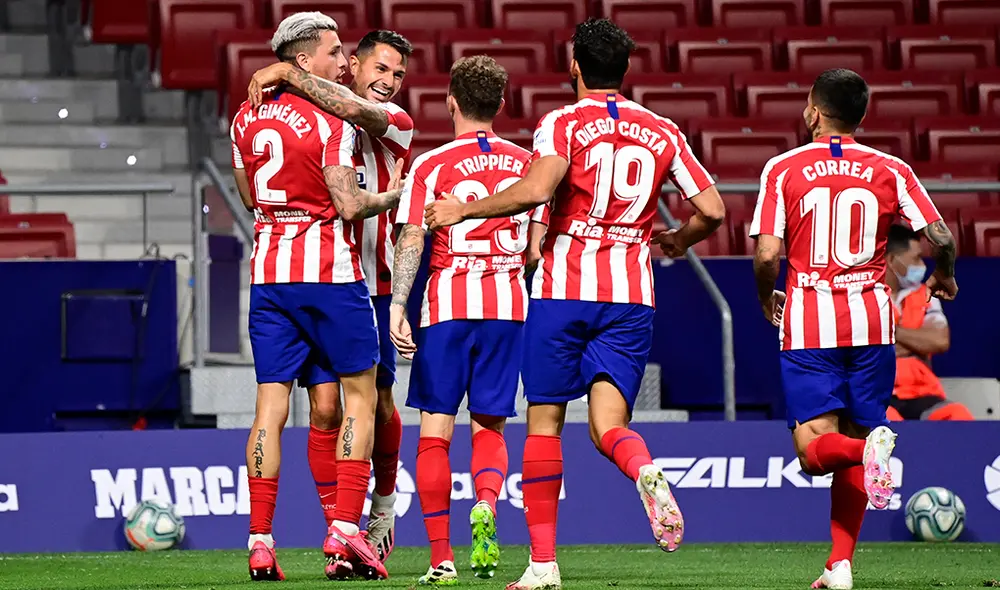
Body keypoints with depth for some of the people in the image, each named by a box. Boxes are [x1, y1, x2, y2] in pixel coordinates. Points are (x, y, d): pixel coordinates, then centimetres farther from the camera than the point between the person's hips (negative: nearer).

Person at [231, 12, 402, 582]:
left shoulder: (247, 118, 9)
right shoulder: (330, 121, -11)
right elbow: (349, 205, -14)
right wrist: (392, 196, 3)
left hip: (268, 269, 6)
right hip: (328, 268, -6)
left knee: (271, 403, 5)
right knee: (360, 395, 5)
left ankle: (260, 541, 0)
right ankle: (346, 529, -4)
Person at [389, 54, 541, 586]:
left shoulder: (431, 165, -3)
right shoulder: (525, 162, 7)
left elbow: (411, 240, -10)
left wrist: (397, 305, -12)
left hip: (448, 303, -3)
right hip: (508, 303, 3)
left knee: (436, 428, 4)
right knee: (489, 426, 11)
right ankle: (486, 505, -20)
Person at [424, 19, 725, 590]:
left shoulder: (563, 124, -3)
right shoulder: (664, 132, 9)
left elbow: (536, 189, -21)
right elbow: (712, 211, 6)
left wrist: (465, 209, -9)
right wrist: (678, 240, 27)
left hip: (564, 288, -2)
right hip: (631, 293, 2)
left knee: (545, 422, 7)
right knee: (608, 422, 0)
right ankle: (645, 470, -37)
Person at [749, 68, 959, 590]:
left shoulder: (782, 169, 0)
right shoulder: (890, 170, 4)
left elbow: (766, 256, -7)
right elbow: (940, 239, -2)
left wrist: (767, 302, 13)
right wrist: (943, 277, 20)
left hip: (808, 322, -2)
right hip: (870, 319, 2)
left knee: (814, 450, -4)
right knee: (853, 447, 12)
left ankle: (870, 446, -36)